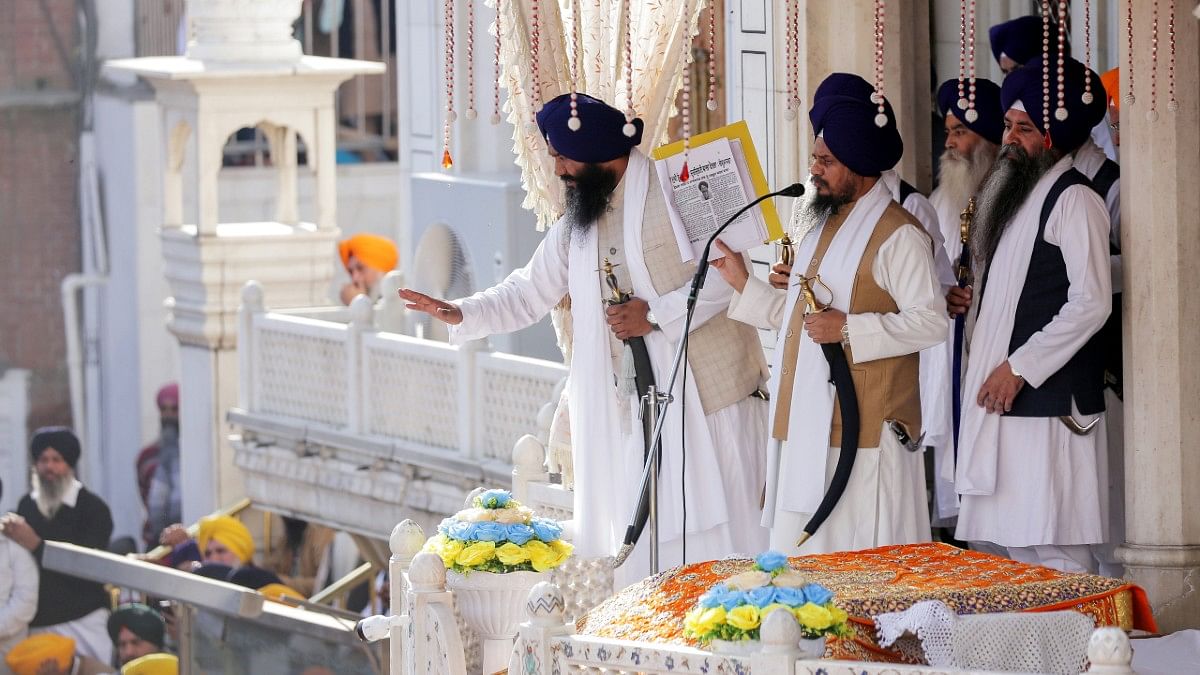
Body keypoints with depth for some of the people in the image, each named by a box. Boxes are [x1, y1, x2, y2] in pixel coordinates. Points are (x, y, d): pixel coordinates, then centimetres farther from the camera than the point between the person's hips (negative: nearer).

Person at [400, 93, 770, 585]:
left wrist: (657, 315, -18)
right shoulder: (576, 224, 16)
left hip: (700, 393, -7)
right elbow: (529, 294, 21)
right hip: (631, 410, 7)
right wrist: (461, 314, 6)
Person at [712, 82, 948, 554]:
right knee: (800, 558, 7)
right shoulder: (823, 226, 19)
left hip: (864, 430, -9)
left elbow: (930, 321, -17)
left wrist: (849, 329, -21)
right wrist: (742, 283, 15)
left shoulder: (898, 235, -11)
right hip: (808, 427, 9)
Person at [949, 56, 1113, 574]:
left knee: (1053, 547, -10)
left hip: (1049, 402, -9)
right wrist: (974, 301, 10)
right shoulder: (1014, 194, 19)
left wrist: (1020, 367, -17)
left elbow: (1091, 302, -18)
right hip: (1005, 403, 9)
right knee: (1015, 544, 8)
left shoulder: (1073, 200, -10)